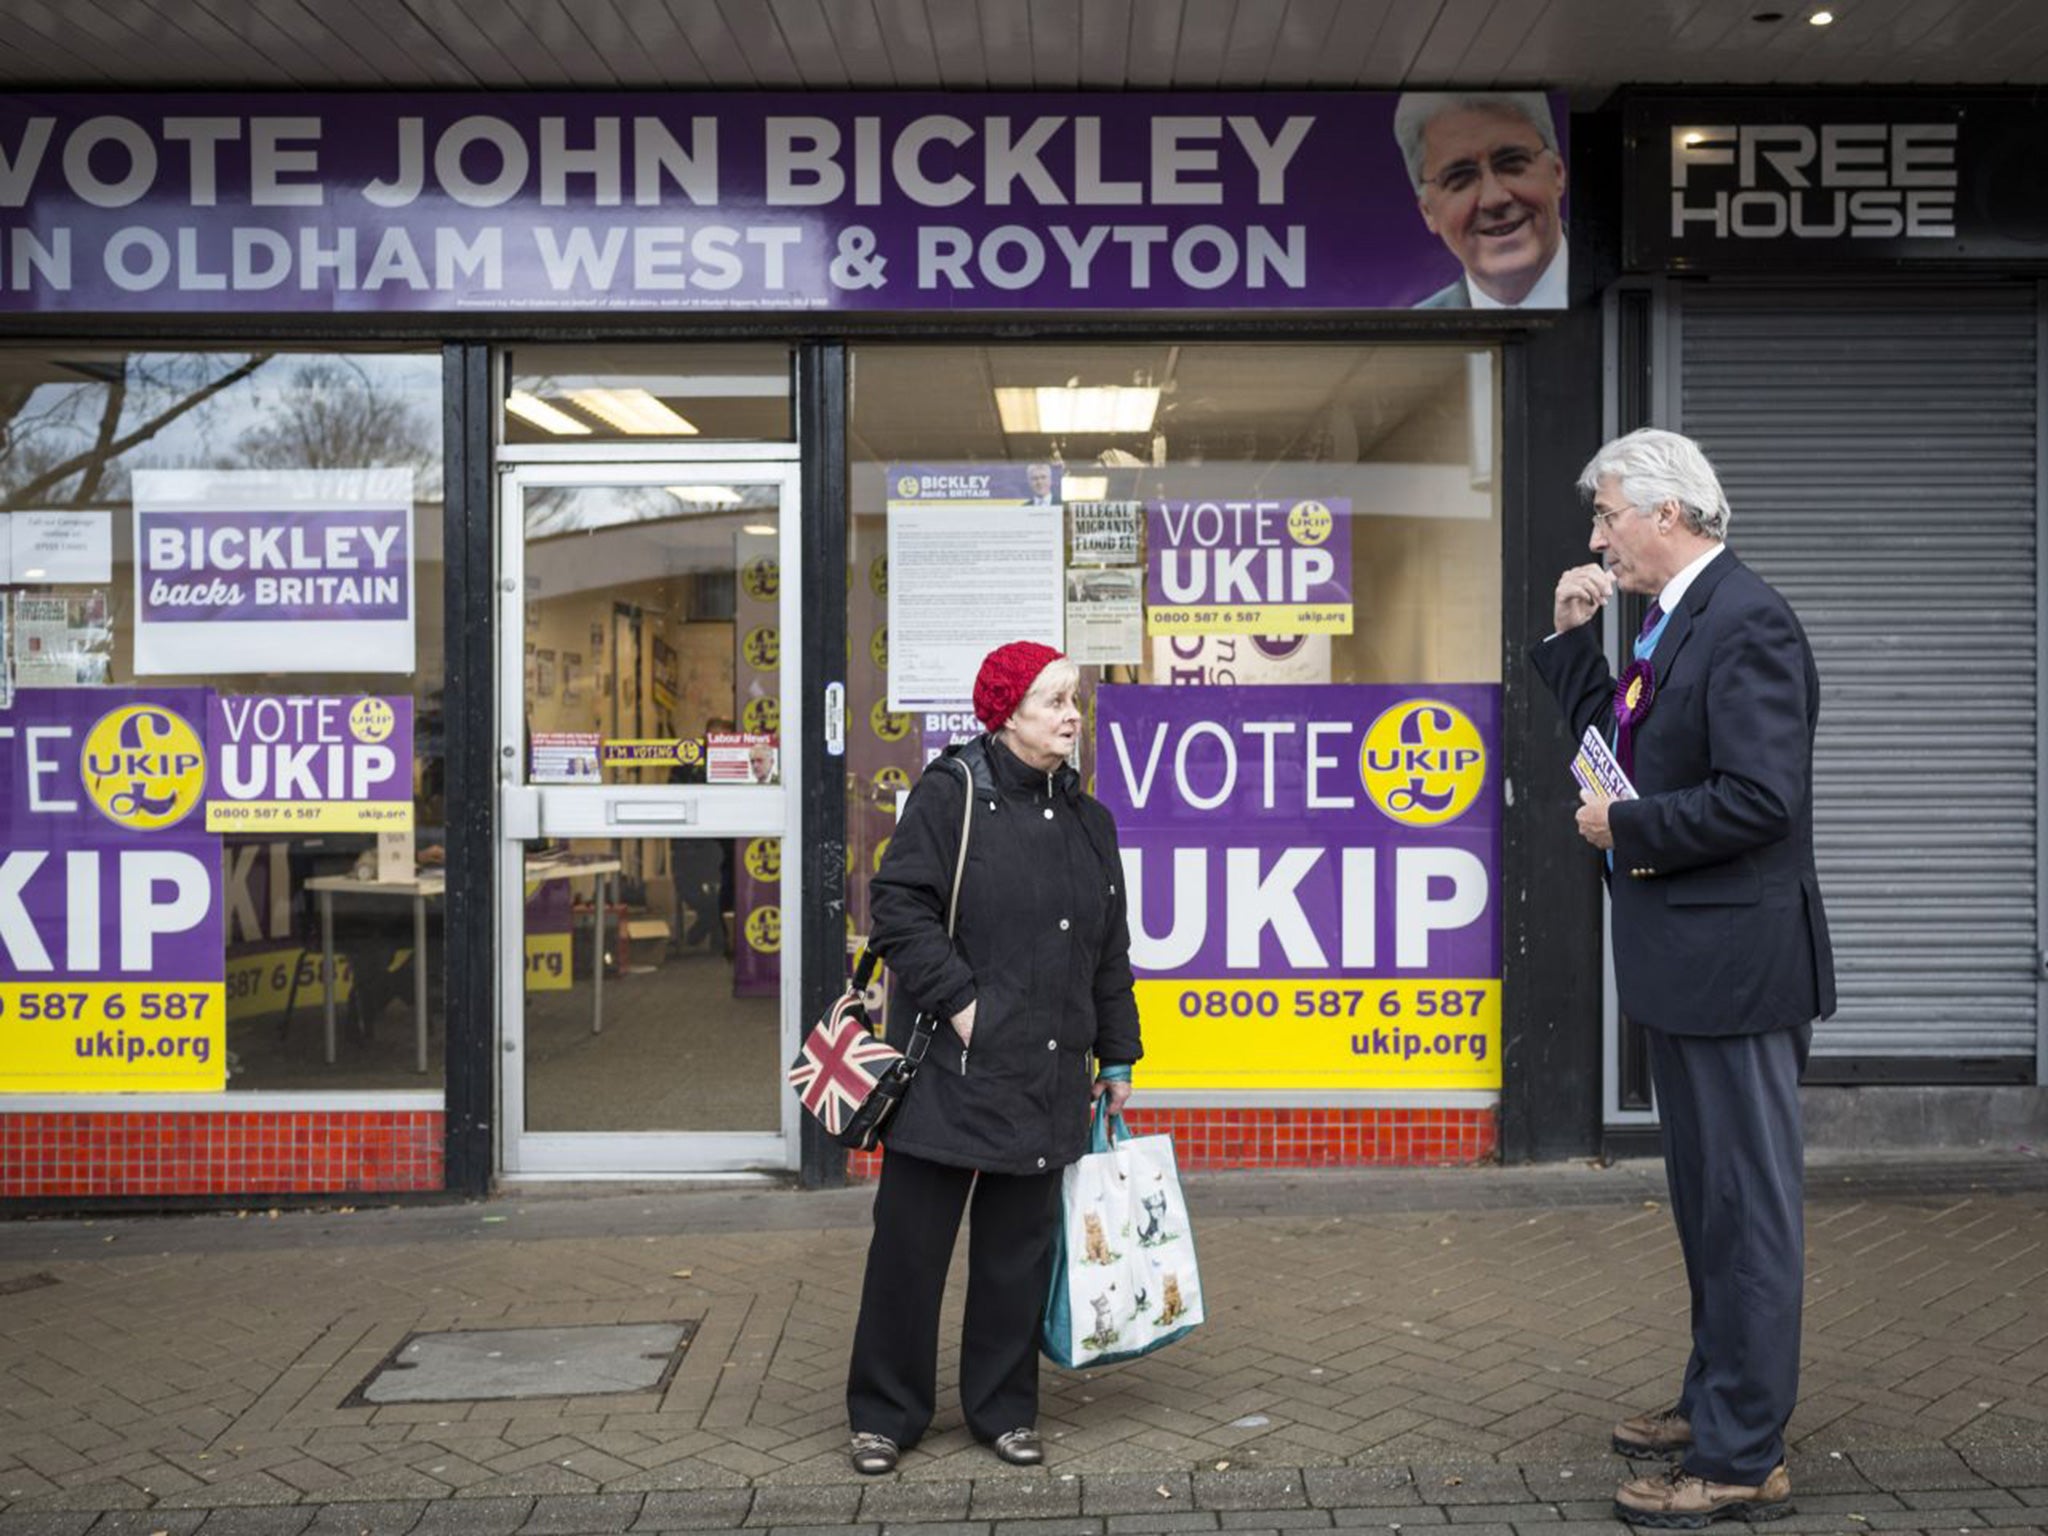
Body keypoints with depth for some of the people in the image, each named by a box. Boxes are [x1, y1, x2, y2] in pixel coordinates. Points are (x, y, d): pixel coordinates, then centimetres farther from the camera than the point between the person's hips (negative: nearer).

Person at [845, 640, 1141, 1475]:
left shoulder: (1087, 819, 12)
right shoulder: (949, 794, -7)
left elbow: (1109, 951, 17)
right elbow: (900, 905, -13)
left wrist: (1116, 1058, 16)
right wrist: (958, 1002, -16)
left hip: (1047, 1077, 5)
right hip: (949, 1066, -5)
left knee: (1019, 1249, 12)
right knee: (910, 1241, 2)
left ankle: (1003, 1408, 26)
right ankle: (885, 1413, 17)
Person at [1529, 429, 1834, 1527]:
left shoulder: (1747, 623, -18)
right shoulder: (1671, 621, 12)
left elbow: (1760, 797, -27)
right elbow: (1613, 742, 18)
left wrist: (1628, 828, -15)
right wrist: (1573, 637, 7)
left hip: (1736, 963, -10)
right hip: (1684, 960, 10)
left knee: (1747, 1206, -1)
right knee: (1707, 1196, 21)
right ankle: (1716, 1403, 36)